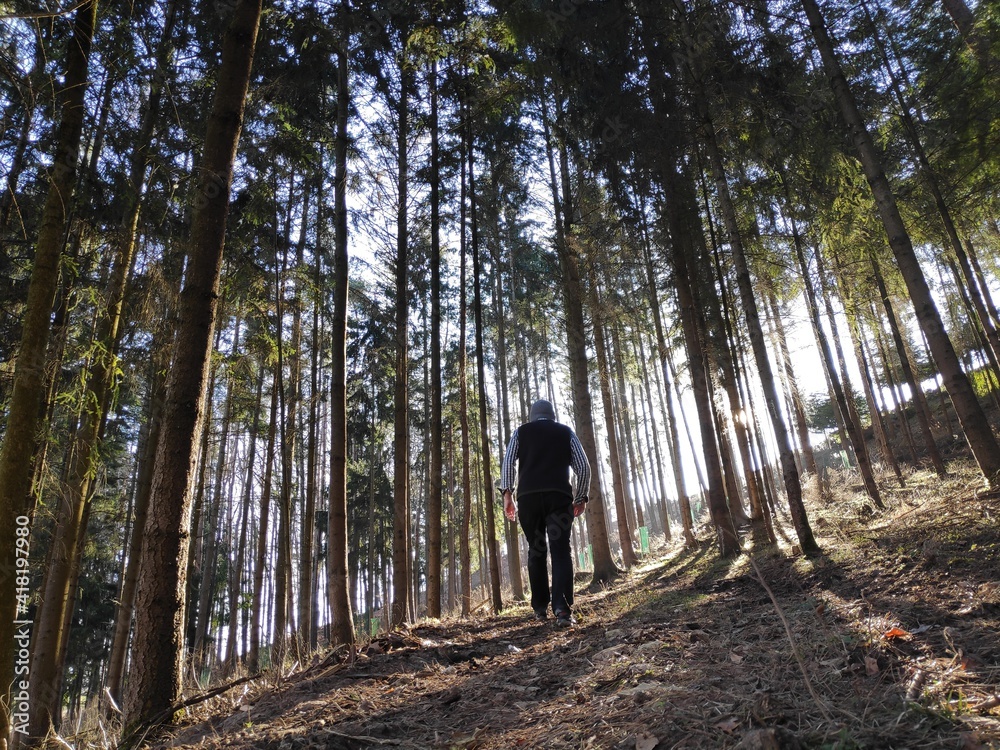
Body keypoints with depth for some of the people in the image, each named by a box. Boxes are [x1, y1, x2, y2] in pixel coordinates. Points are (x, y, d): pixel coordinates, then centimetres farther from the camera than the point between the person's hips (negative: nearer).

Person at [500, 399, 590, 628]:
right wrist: (581, 497, 17)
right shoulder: (566, 432, 18)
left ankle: (541, 608, 14)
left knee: (536, 550, 13)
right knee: (560, 549, -3)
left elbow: (507, 463, 3)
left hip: (527, 495, 1)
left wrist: (507, 494, 2)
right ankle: (562, 608, -19)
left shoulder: (520, 432, 17)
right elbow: (584, 467, 10)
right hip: (559, 495, -1)